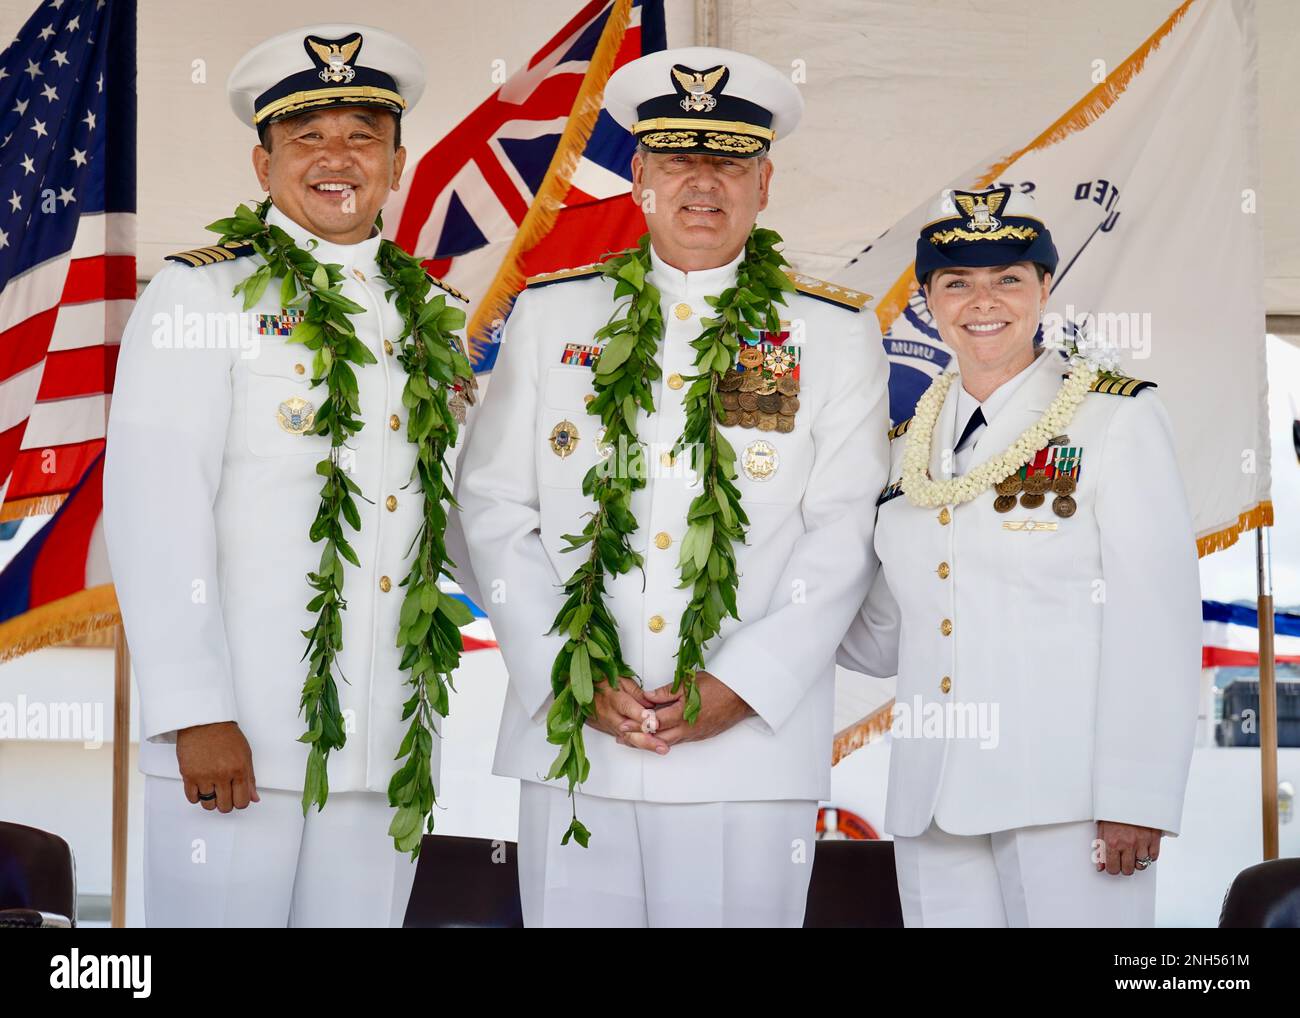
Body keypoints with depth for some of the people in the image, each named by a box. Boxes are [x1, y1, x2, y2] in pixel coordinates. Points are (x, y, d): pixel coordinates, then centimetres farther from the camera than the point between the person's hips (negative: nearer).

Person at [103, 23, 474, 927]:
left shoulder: (432, 317, 15)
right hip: (239, 737, -4)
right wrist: (196, 712, -15)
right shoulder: (201, 295, 0)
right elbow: (154, 510, -8)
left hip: (390, 747, 4)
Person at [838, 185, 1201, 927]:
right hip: (934, 807, 5)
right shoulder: (913, 445, 12)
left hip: (1068, 804, -5)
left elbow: (1158, 624, -9)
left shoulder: (1117, 417, -3)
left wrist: (1138, 800, -15)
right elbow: (883, 640, 14)